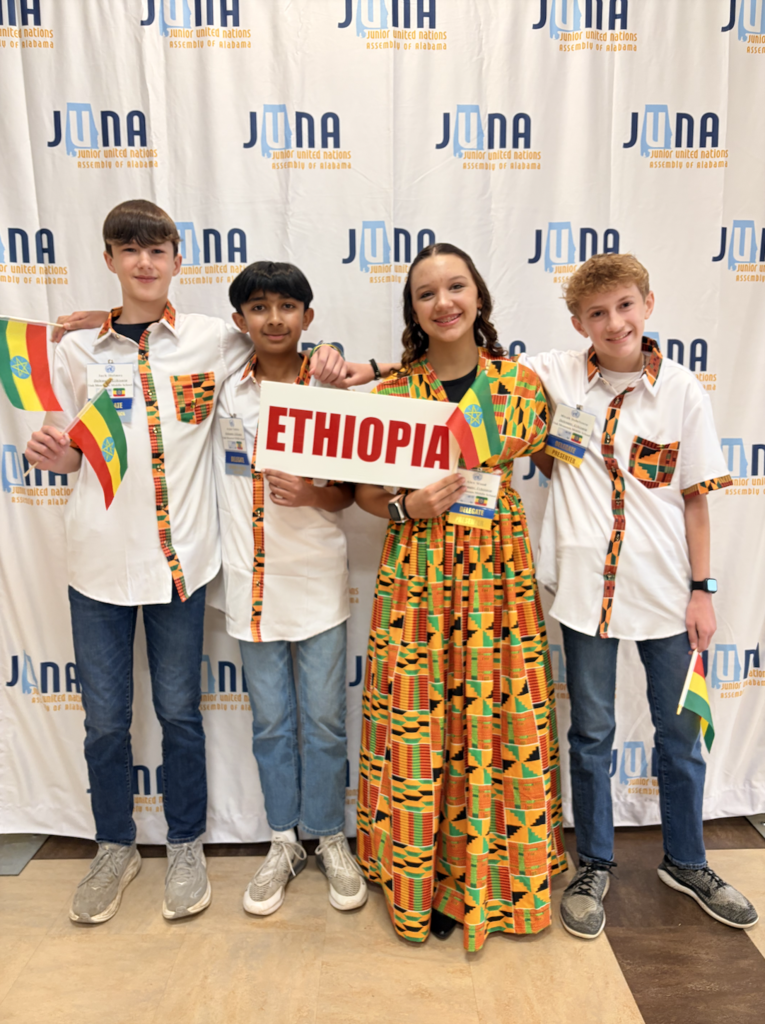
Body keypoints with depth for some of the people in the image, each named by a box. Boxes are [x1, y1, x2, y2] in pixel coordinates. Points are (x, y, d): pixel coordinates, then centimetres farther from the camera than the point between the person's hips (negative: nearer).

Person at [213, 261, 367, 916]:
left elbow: (348, 491, 0)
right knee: (270, 721, 12)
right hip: (252, 579, 2)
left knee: (323, 719, 7)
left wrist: (311, 495, -19)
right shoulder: (223, 388, 2)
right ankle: (284, 842, 30)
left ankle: (329, 838, 28)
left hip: (317, 578, -1)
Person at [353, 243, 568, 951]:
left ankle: (494, 876, 31)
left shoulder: (519, 381, 3)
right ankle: (420, 879, 28)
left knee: (503, 717, 7)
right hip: (417, 574, -1)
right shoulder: (391, 391, 1)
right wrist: (408, 507, -14)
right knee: (417, 722, 5)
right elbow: (363, 488, 4)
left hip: (499, 570, 1)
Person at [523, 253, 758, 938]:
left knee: (681, 732, 15)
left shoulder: (682, 390, -2)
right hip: (587, 584, -1)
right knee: (591, 733, 12)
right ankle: (594, 867, 33)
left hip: (665, 587, 1)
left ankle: (686, 861, 39)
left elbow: (695, 496, 1)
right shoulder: (555, 375, -2)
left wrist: (702, 589, 0)